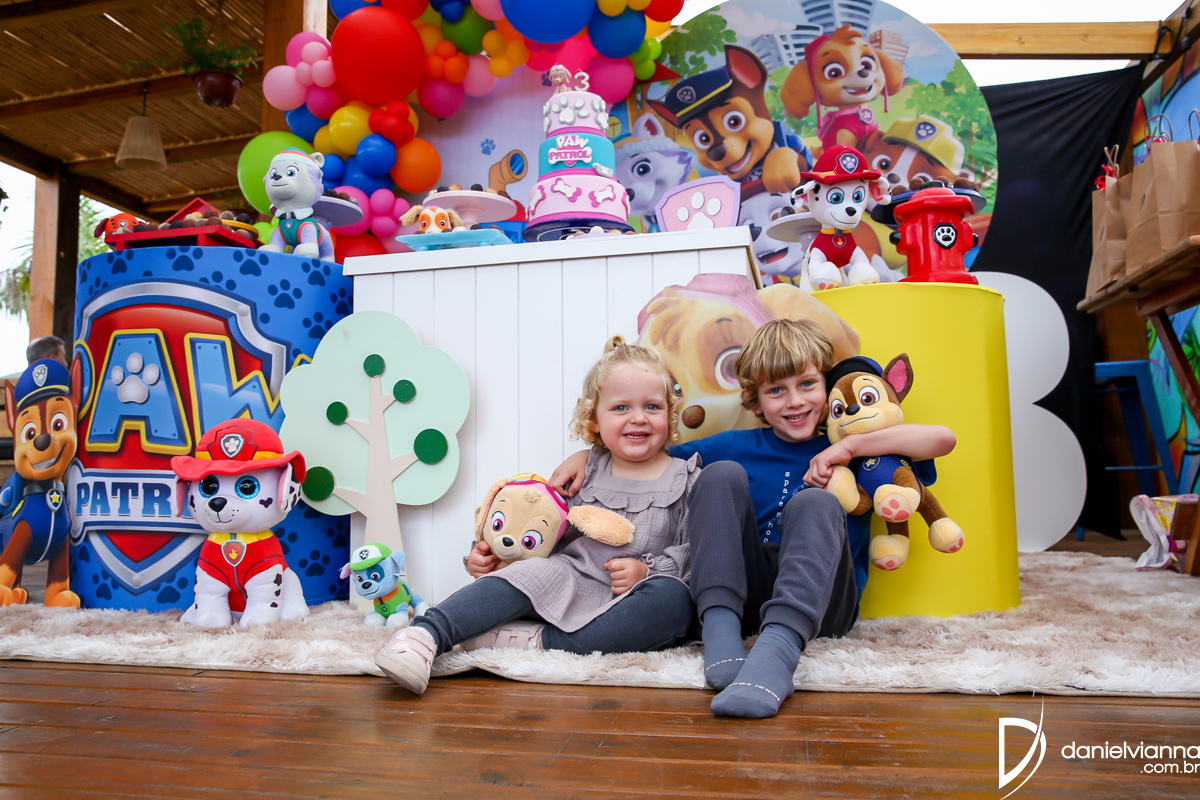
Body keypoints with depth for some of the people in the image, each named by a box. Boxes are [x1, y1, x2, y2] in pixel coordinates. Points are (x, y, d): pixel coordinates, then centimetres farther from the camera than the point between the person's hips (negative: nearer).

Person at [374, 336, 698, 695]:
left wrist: (648, 570, -18)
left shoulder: (686, 479, 6)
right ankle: (425, 634, -38)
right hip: (576, 588, 2)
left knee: (672, 599, -34)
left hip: (632, 603, -1)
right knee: (541, 572, -30)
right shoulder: (587, 473, 13)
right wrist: (492, 552, 3)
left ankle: (541, 641, -34)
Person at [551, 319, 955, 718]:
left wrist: (850, 444, -11)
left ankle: (777, 648, -48)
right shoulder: (737, 447, 12)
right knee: (722, 475, -14)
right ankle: (720, 627, -31)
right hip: (744, 592, 2)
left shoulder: (852, 451, 9)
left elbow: (942, 438, -5)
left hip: (819, 600, -1)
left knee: (817, 503, -27)